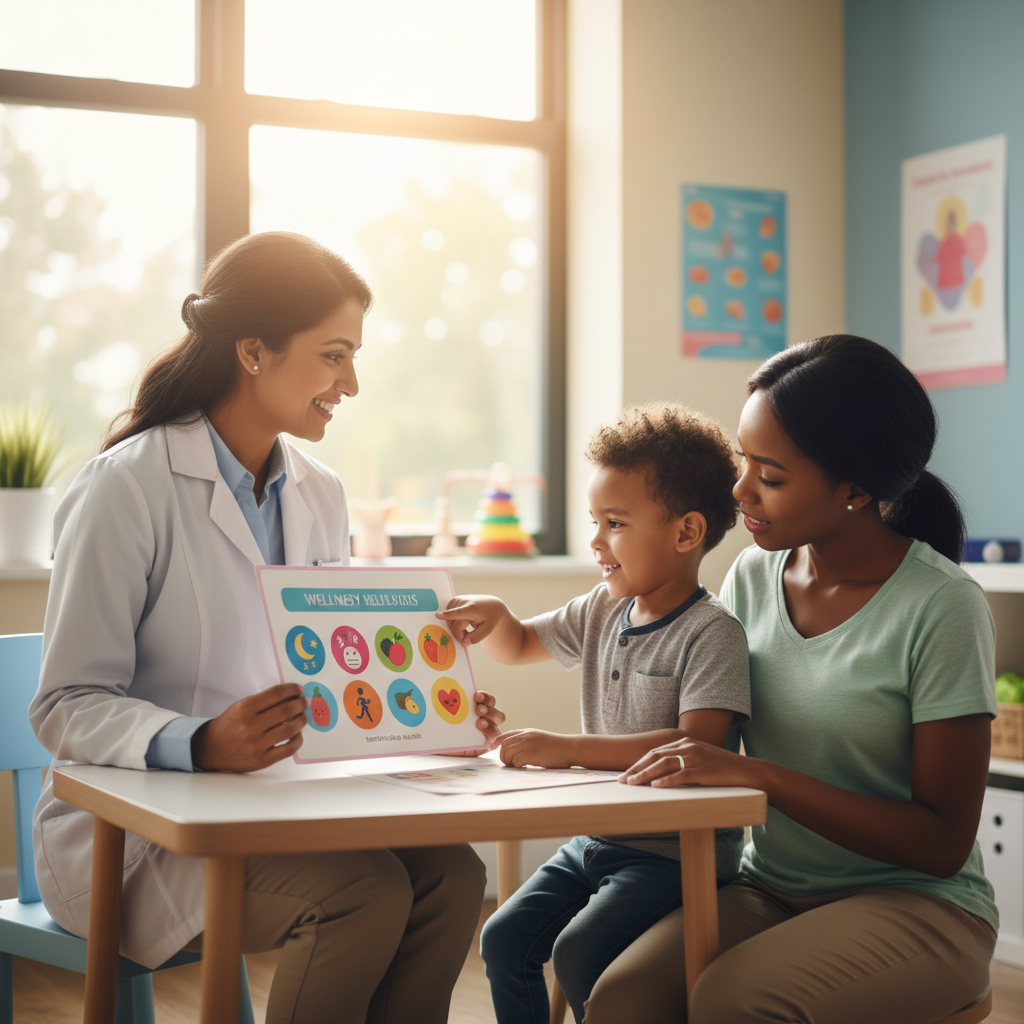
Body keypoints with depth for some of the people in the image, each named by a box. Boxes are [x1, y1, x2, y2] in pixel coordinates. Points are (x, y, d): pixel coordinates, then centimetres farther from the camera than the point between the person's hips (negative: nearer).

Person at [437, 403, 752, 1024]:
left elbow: (696, 746, -27)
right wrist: (494, 615, 0)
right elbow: (520, 647, 26)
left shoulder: (712, 633, -14)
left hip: (679, 853, -7)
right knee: (504, 939, -4)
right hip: (598, 839, 8)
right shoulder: (602, 612, 9)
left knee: (579, 952, -24)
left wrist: (567, 749, -27)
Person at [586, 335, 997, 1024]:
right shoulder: (753, 578, 5)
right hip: (769, 890, 4)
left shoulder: (942, 606, -13)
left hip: (914, 903, -4)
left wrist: (762, 777, -22)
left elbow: (943, 843, -13)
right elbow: (706, 734, 13)